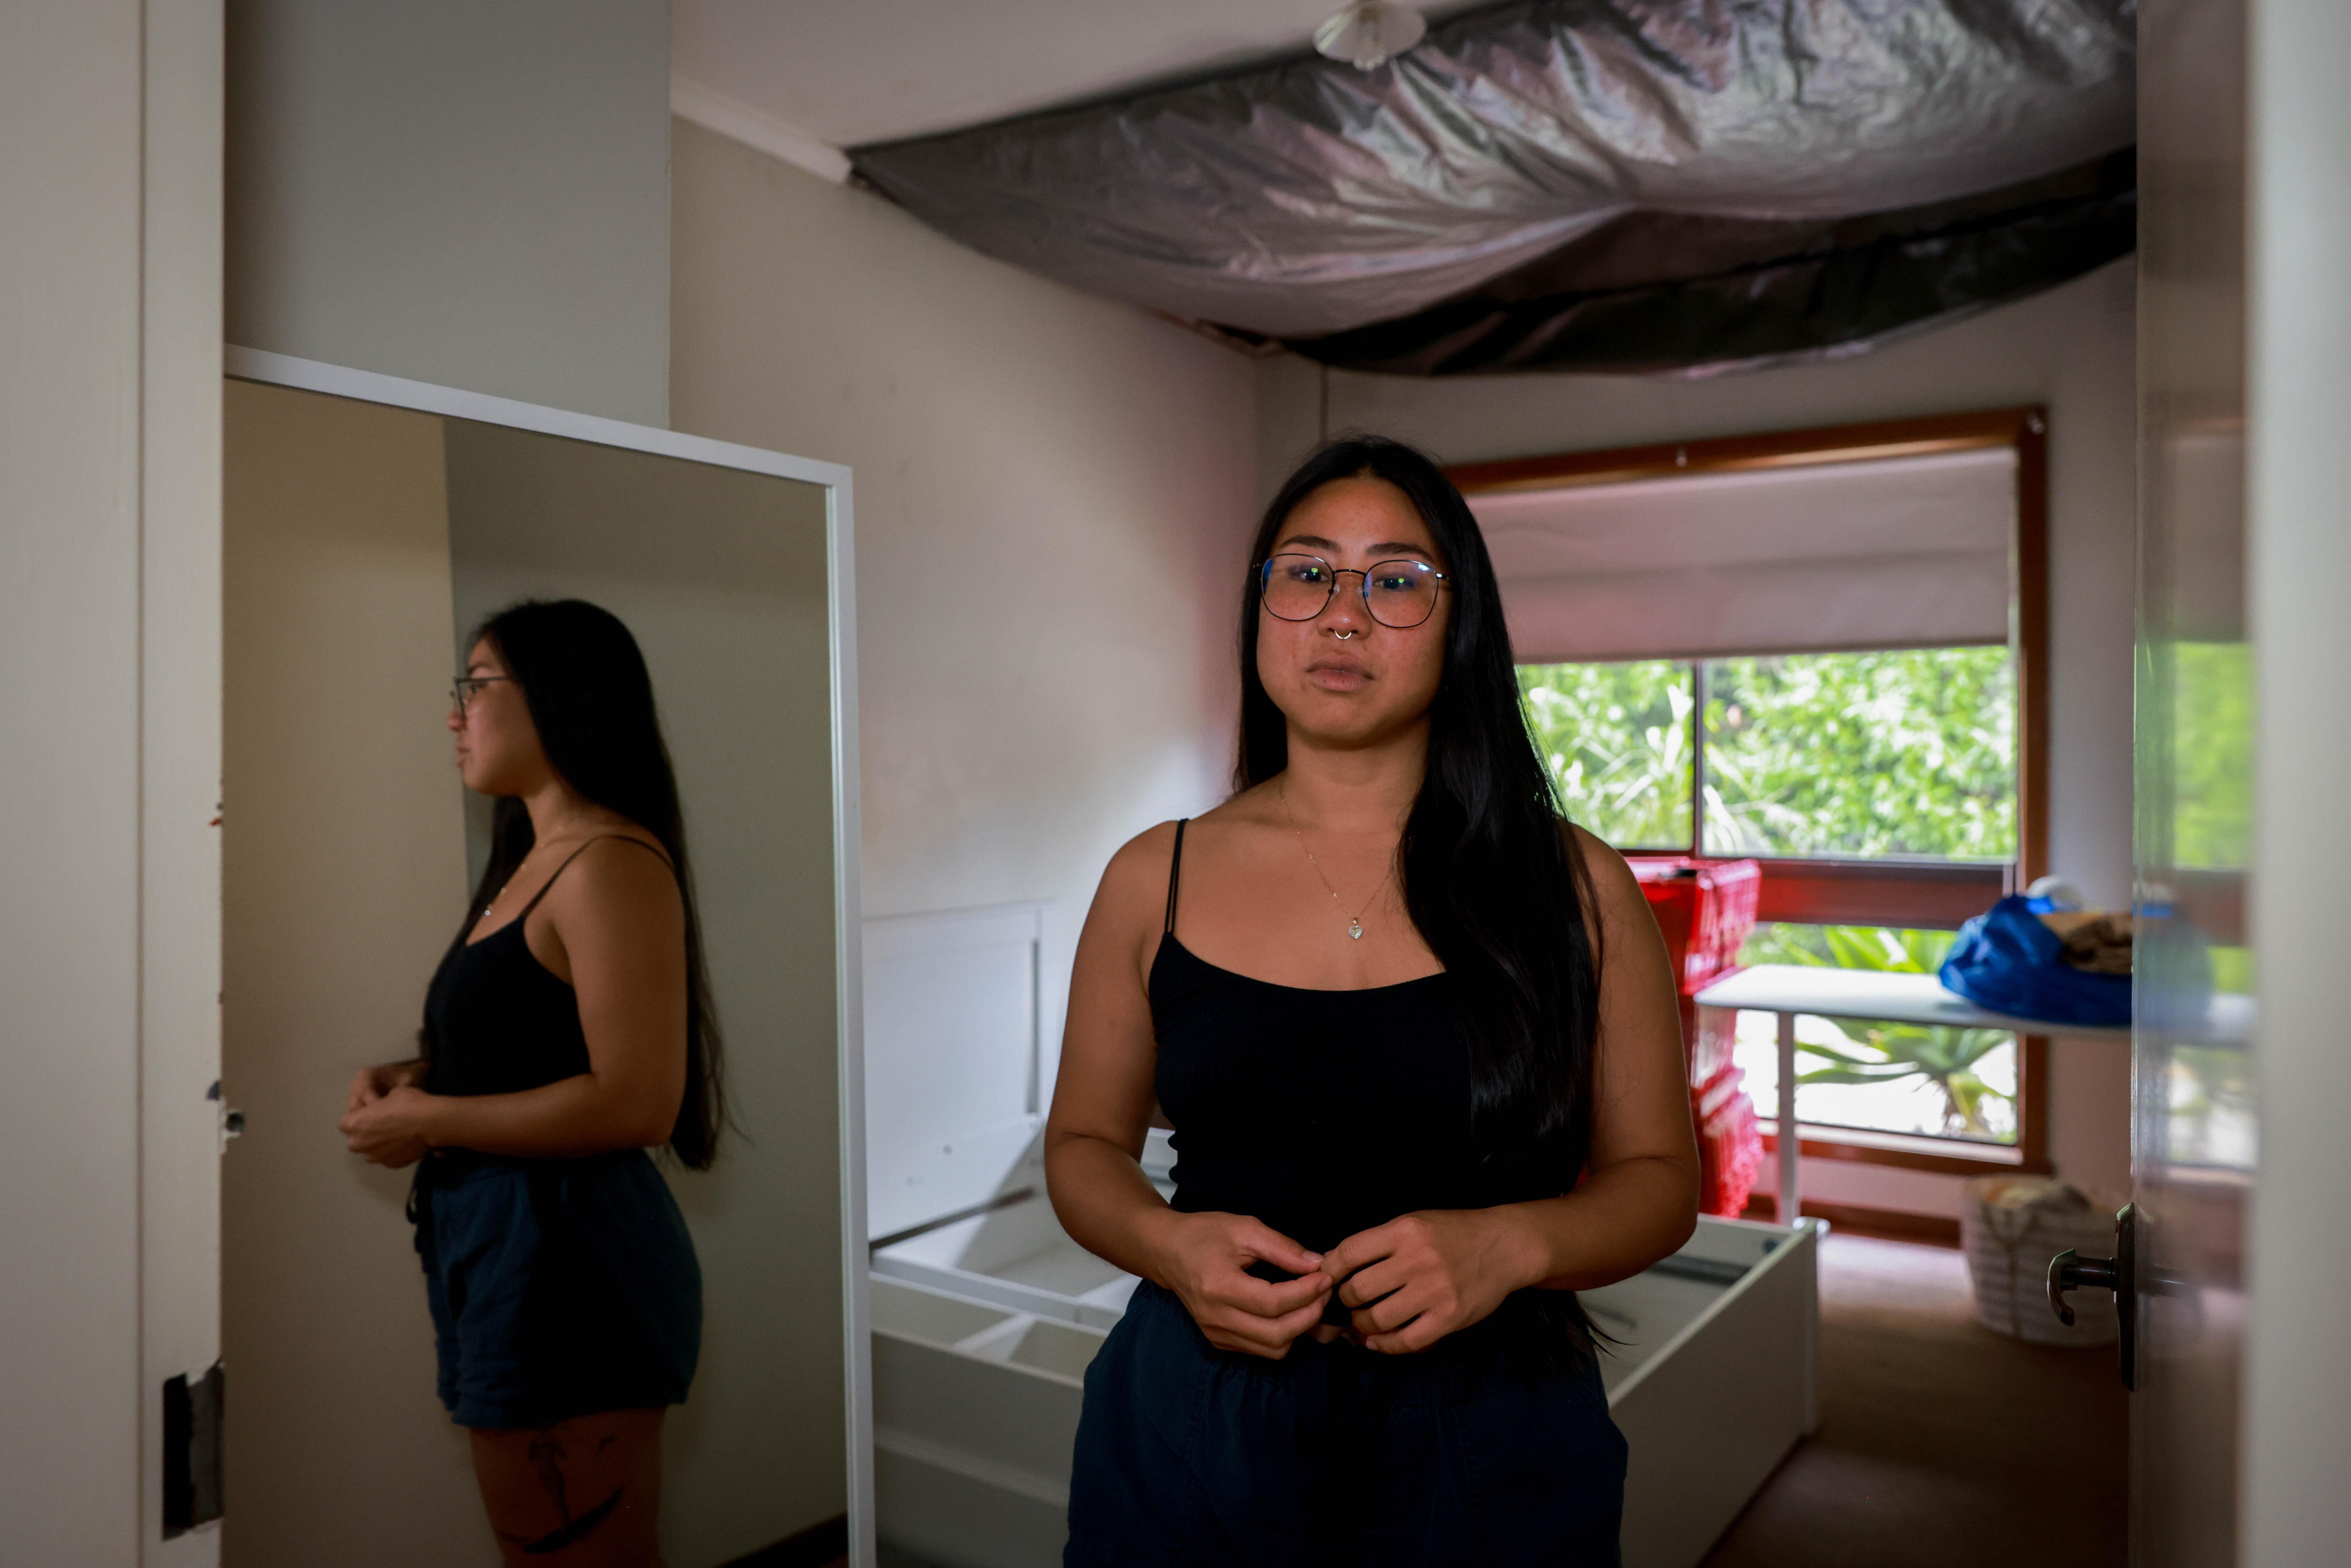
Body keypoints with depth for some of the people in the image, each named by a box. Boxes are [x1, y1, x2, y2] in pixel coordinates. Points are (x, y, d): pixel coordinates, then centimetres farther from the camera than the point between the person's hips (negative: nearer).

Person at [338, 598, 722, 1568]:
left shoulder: (612, 864, -15)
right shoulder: (534, 862, 15)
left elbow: (636, 1103, -23)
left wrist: (432, 1122, -13)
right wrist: (416, 1081, 6)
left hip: (568, 1258, -10)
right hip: (503, 1252, 10)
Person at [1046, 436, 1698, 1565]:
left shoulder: (1574, 888, -3)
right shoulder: (1155, 880, -1)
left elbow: (1657, 1177, 1)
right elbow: (1084, 1144, 7)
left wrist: (1512, 1245, -18)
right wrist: (1169, 1245, -14)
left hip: (1490, 1449, 0)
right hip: (1197, 1429, 1)